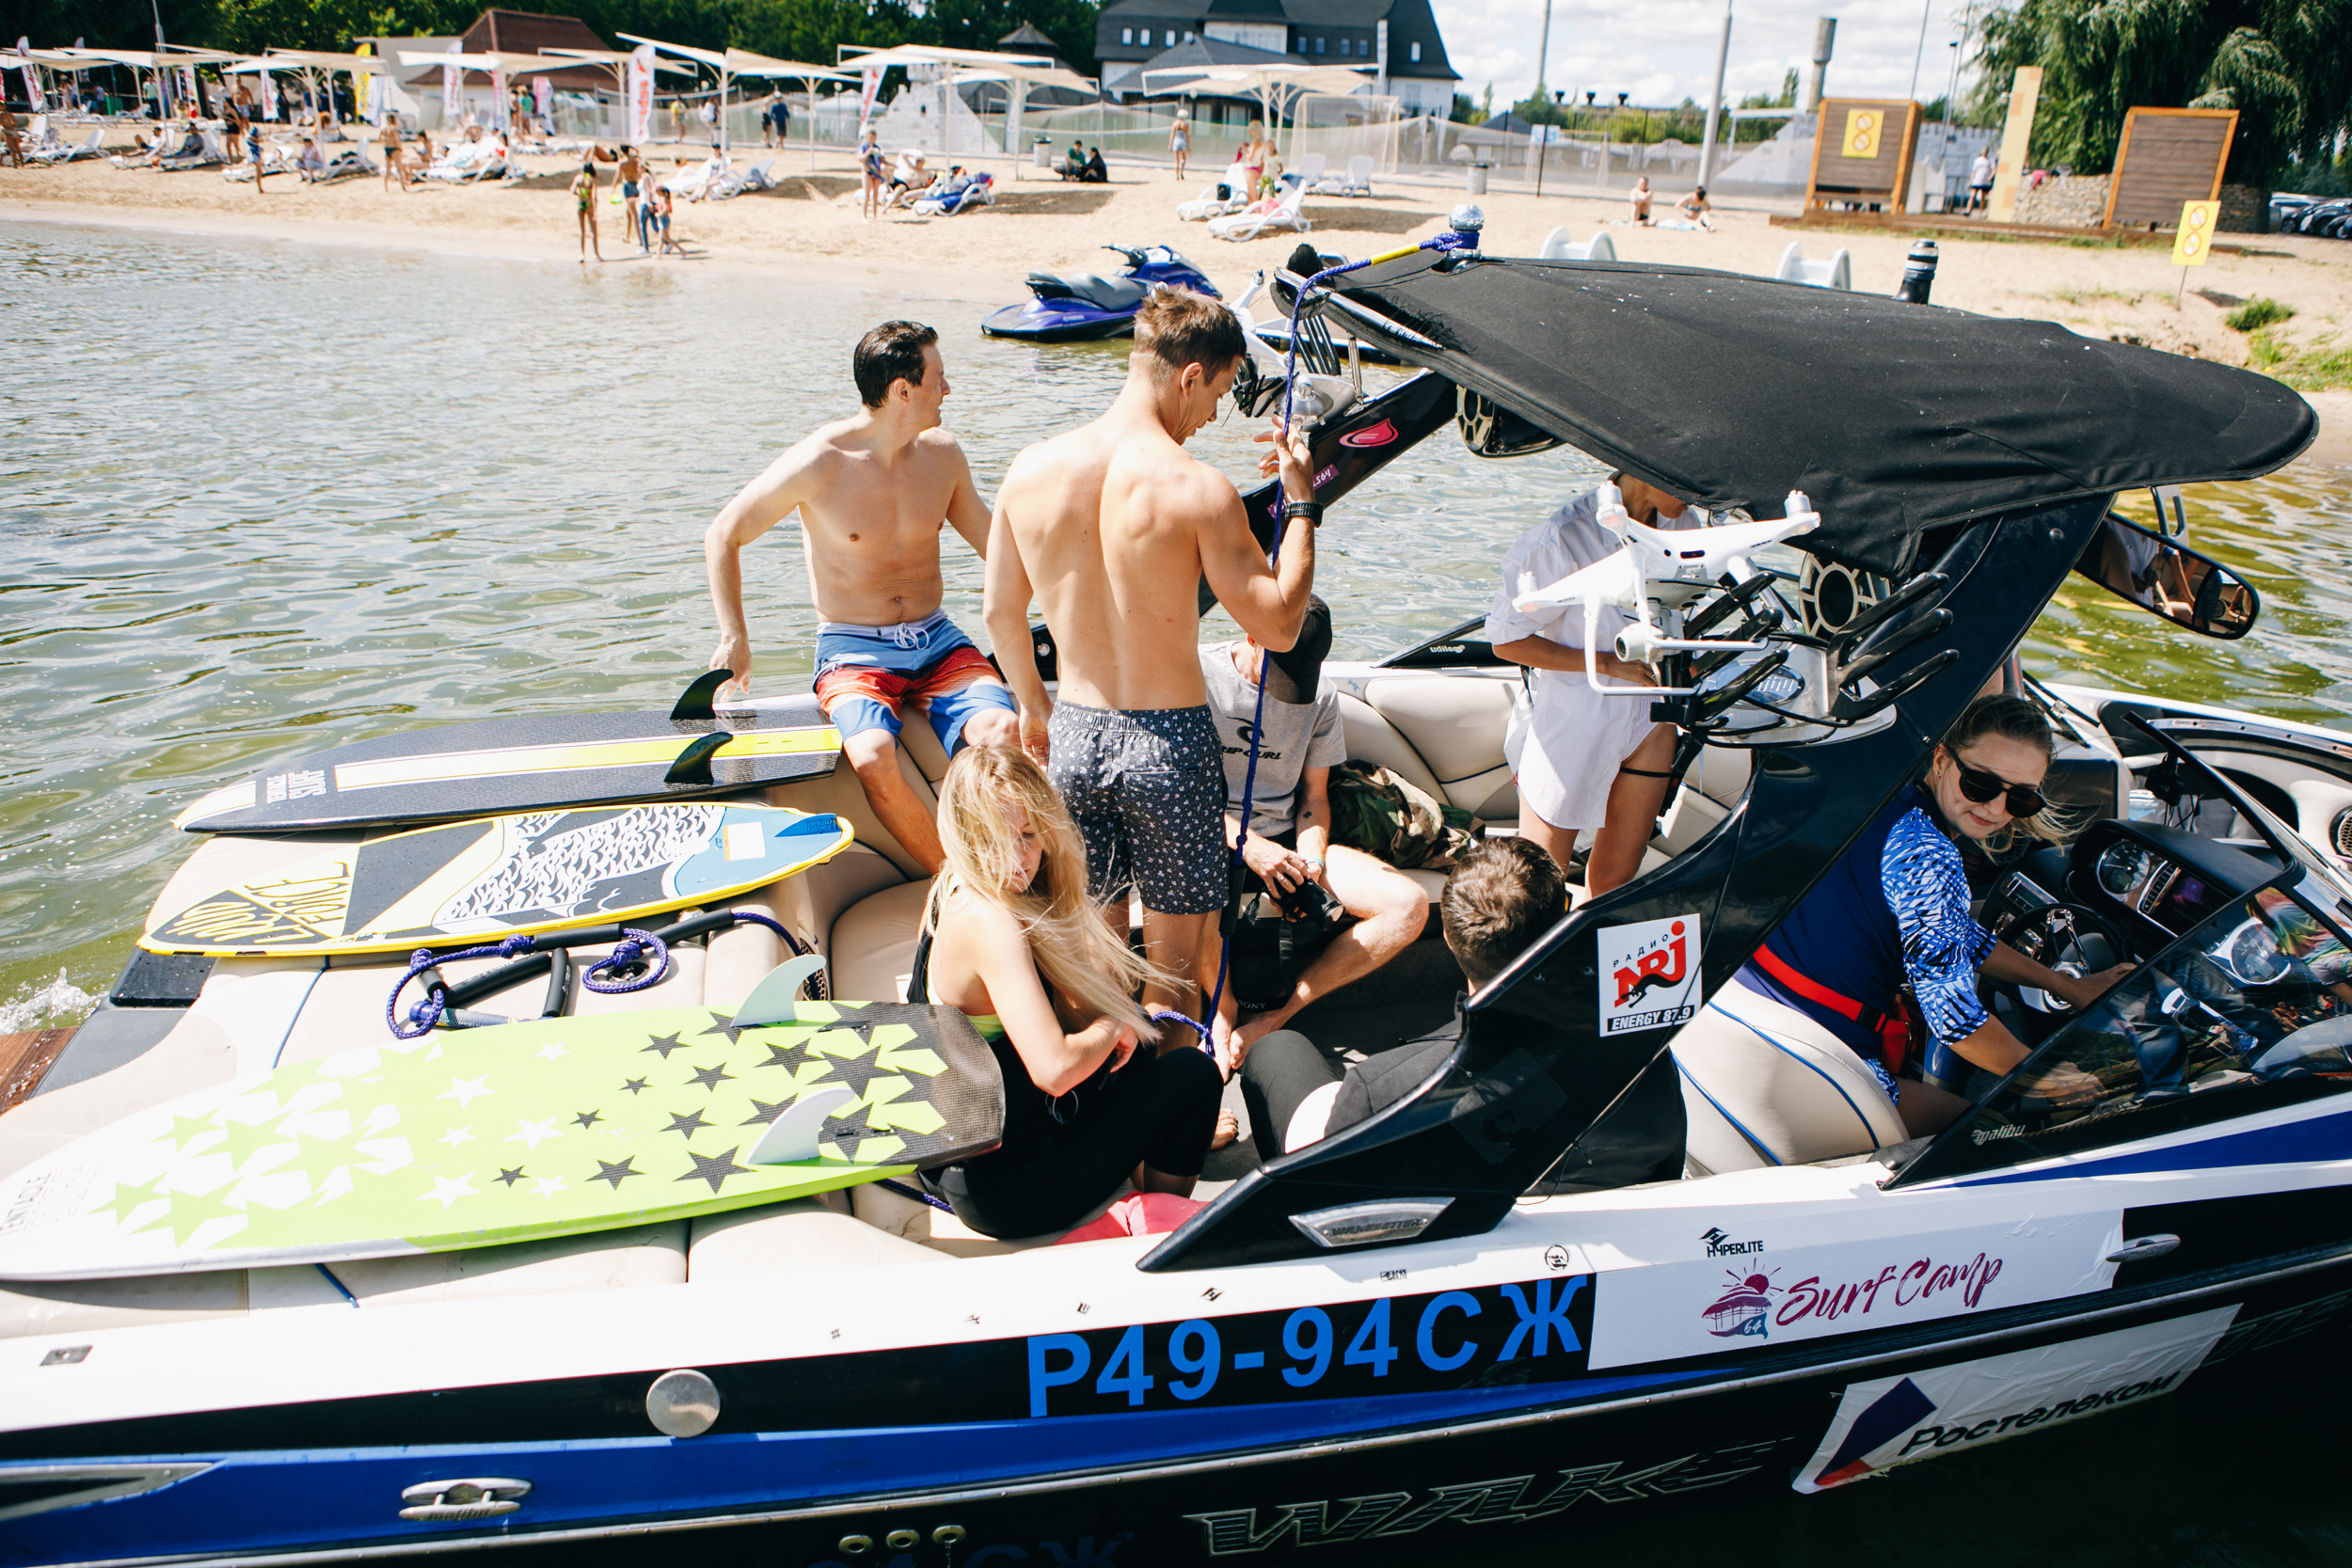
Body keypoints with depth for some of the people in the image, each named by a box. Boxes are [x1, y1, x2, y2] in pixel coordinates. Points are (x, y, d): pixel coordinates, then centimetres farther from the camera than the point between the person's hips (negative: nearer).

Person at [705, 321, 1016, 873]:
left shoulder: (943, 454, 4)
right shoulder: (818, 463, -11)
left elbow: (997, 546, 18)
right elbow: (723, 537, 0)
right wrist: (734, 638, -6)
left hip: (937, 642, 4)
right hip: (853, 651, -3)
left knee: (1002, 735, -28)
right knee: (873, 759, -33)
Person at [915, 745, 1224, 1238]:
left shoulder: (954, 893, 1)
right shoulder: (989, 923, -28)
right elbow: (1055, 1069, -36)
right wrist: (1111, 1025, -16)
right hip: (1011, 1191, -9)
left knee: (1137, 1028, 23)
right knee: (1193, 1072, 3)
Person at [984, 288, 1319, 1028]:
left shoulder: (1031, 469, -3)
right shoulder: (1197, 490, -19)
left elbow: (1001, 613, 7)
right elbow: (1278, 624, -13)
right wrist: (1301, 502, -3)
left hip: (1074, 736, 5)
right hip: (1170, 742, -5)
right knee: (1173, 967, 12)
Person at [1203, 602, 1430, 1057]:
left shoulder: (1321, 697, 6)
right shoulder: (1198, 673, -9)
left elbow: (1314, 794, 12)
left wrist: (1310, 856, -9)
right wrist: (1248, 845, -23)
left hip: (1285, 840, 5)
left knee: (1409, 907, -15)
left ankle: (1277, 1016, -14)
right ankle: (1224, 1008, -12)